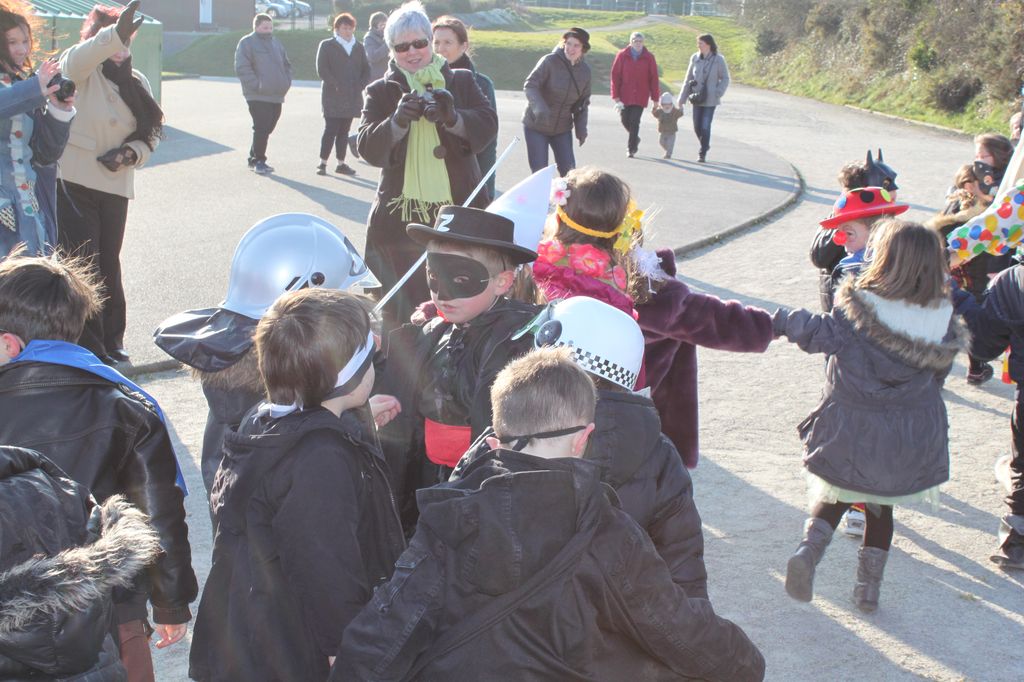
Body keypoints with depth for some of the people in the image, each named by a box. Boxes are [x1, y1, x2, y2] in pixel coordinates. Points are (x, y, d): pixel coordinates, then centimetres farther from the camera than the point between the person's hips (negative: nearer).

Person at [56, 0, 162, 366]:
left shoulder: (137, 81, 9)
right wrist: (115, 34, -52)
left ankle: (111, 340, 28)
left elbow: (151, 132, 13)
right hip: (75, 182, -5)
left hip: (115, 184, 6)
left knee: (109, 264, 16)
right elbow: (79, 58, -33)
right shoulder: (80, 69, -8)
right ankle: (88, 349, 2)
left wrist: (132, 153, -9)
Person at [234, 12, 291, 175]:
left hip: (276, 96, 7)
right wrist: (257, 85, -18)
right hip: (258, 97, -7)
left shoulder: (276, 43, 18)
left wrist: (286, 83, 9)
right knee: (262, 128, -11)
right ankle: (258, 161, -1)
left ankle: (254, 158, 22)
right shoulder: (247, 43, -5)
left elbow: (286, 65, 26)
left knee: (267, 128, 11)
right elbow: (242, 68, -12)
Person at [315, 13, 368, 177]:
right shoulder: (327, 46, 1)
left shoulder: (359, 47, 15)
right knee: (331, 129, -8)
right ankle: (322, 163, -2)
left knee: (344, 131, 8)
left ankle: (341, 163, 13)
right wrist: (336, 85, -14)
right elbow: (322, 70, -6)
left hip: (352, 96, 4)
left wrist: (360, 85, -3)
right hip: (332, 96, -4)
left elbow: (366, 70, 14)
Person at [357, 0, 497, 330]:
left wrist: (452, 118, -25)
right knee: (405, 309, 0)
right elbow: (368, 148, -3)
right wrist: (397, 121, -23)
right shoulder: (381, 92, 8)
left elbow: (487, 124, -4)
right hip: (402, 216, 0)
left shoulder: (462, 82, 10)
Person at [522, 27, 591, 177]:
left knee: (568, 170, 1)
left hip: (562, 128, 4)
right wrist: (540, 108, -40)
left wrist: (581, 129, 1)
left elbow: (583, 102, 9)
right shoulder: (550, 61, -17)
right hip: (536, 126, -4)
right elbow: (530, 85, -23)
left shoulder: (585, 70, 0)